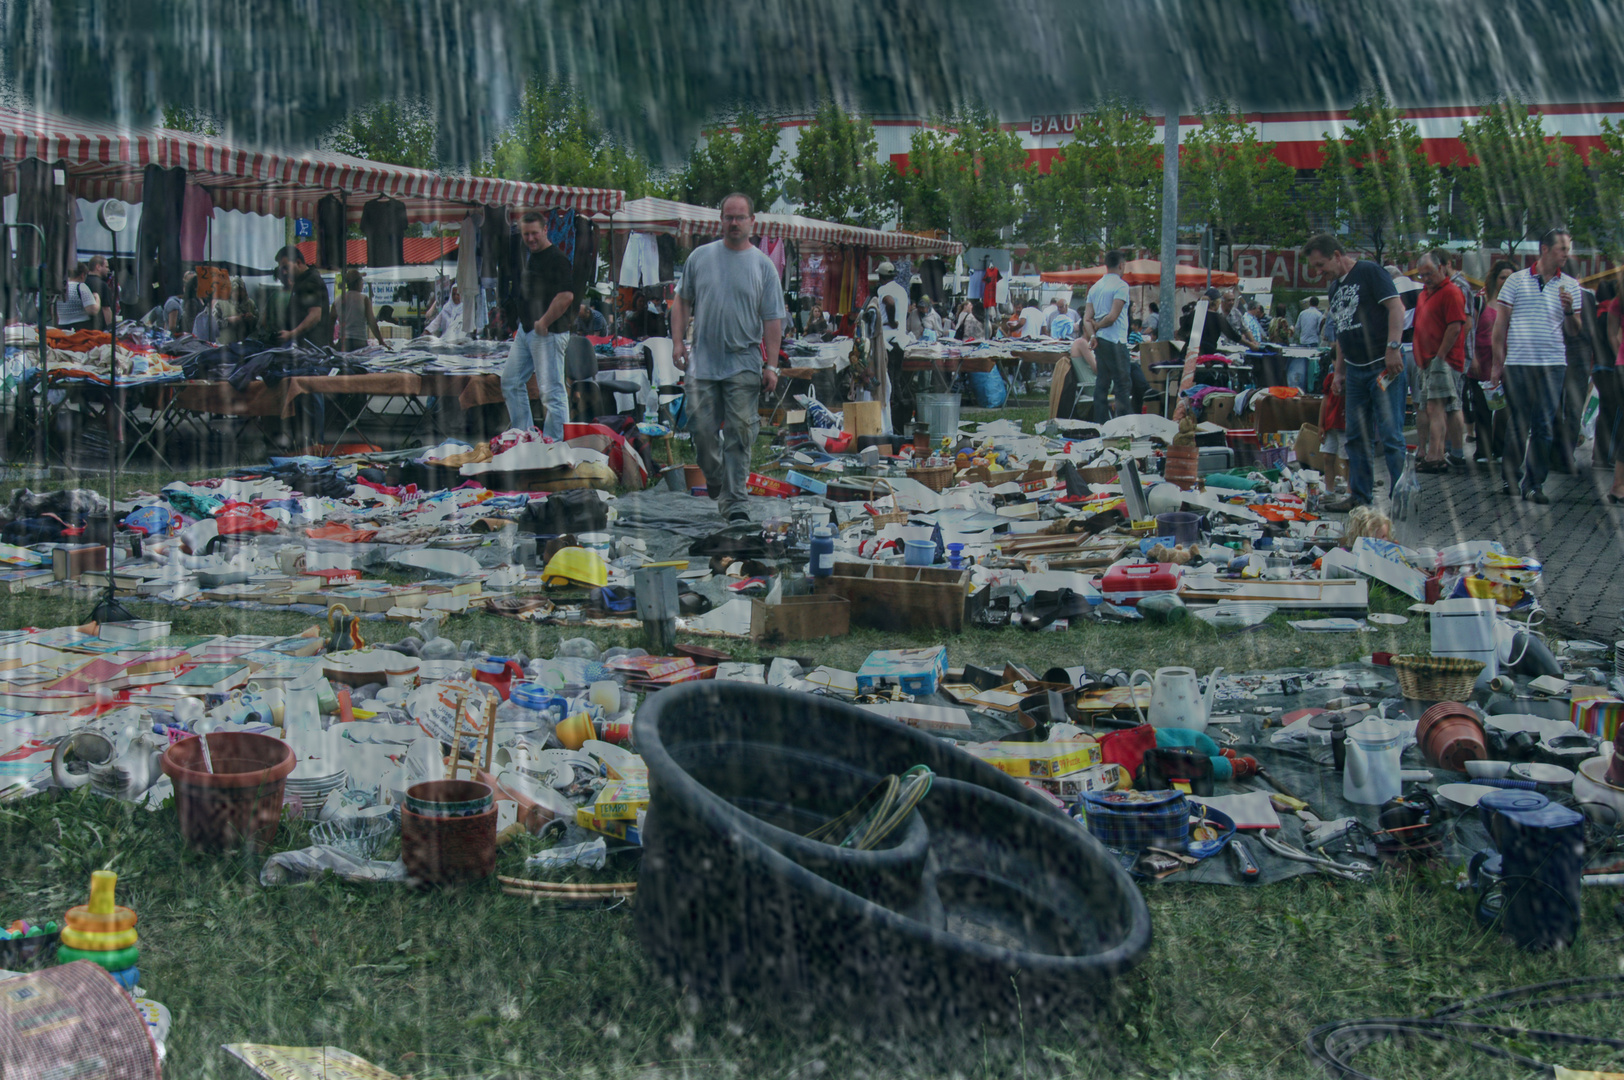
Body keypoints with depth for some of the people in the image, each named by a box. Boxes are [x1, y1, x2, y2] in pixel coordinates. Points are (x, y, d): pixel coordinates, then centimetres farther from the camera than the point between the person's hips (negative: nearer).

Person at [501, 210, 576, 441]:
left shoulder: (557, 259, -16)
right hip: (525, 330, 11)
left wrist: (544, 323, -19)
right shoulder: (529, 256, 15)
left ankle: (554, 442, -1)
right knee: (511, 380, 16)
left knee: (552, 390, -6)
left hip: (548, 333, -10)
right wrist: (523, 325, 19)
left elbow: (566, 296, -26)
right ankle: (522, 432, 26)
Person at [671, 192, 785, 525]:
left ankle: (733, 500, 0)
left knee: (739, 433, -4)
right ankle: (714, 481, 27)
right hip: (703, 360, 1)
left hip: (744, 363, -1)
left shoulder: (763, 265, 3)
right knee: (703, 429, 1)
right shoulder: (700, 257, 8)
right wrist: (678, 340, 3)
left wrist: (771, 365, -4)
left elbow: (772, 319, 2)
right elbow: (683, 302, 14)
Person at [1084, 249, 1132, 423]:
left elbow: (1087, 318, 5)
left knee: (1102, 383, 11)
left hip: (1099, 341, 7)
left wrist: (1092, 335, -6)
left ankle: (1099, 422, 11)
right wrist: (1097, 326, -1)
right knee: (1123, 384, -4)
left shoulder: (1095, 287, 13)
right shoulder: (1121, 285, -9)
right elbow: (1113, 316, -16)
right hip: (1115, 341, -7)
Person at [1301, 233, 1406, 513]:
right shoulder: (1335, 288, 18)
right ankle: (1360, 496, 18)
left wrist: (1393, 348, -23)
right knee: (1357, 437, 11)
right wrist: (1339, 372, 19)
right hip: (1355, 370, 8)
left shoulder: (1369, 272, -6)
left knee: (1390, 435, -8)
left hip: (1383, 366, -8)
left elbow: (1396, 307, -14)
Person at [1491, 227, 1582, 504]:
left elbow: (1575, 329, 12)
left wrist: (1569, 310, -10)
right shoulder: (1517, 280, 5)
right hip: (1517, 363, -2)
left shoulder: (1570, 286, 11)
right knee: (1518, 424, 2)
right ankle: (1509, 477, 17)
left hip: (1552, 365, 2)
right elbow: (1501, 322, 6)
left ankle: (1533, 484, 3)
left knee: (1544, 428, -1)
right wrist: (1498, 361, 2)